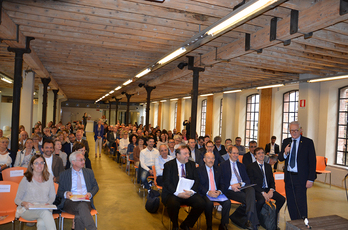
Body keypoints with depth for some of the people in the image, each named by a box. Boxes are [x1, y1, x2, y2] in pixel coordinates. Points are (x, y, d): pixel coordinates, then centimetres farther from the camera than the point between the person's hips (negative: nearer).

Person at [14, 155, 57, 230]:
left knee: (41, 223, -36)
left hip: (45, 209, 2)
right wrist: (24, 203, -16)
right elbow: (17, 199, 6)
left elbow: (52, 196, 15)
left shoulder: (49, 177, 11)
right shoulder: (26, 179, 2)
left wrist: (48, 203, -6)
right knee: (44, 212, -37)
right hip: (27, 210, -2)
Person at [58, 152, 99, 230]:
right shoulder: (64, 174, 13)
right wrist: (65, 194, -11)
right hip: (70, 202, -1)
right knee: (82, 207, -37)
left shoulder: (89, 172, 19)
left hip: (85, 201, 2)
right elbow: (59, 192, 13)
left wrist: (90, 194, -3)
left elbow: (95, 186, 20)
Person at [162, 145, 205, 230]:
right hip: (173, 193, -3)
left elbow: (197, 180, 6)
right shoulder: (168, 165, -2)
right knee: (173, 204, -35)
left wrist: (191, 191, -15)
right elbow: (166, 183, -8)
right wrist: (178, 193, -22)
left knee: (201, 204, -22)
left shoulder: (191, 164, 10)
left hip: (188, 192, 4)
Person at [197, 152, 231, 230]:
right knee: (209, 203, -34)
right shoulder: (199, 170, 3)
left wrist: (219, 191, -10)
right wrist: (208, 192, -20)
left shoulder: (218, 170, 16)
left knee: (227, 202, -23)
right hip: (205, 194, -4)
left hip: (217, 193, 4)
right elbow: (199, 185, -6)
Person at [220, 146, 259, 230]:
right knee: (251, 200, -30)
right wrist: (231, 186, -18)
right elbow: (221, 181, 0)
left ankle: (250, 221, -41)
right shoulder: (223, 165, 9)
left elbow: (247, 180, 16)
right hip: (229, 190, -4)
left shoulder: (241, 166, 24)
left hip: (242, 188, 4)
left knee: (251, 190, -34)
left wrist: (241, 184, -8)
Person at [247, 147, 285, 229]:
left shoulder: (268, 166, 15)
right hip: (257, 190, -5)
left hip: (268, 189, 5)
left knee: (282, 199, -16)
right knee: (261, 200, -35)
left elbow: (272, 180, 12)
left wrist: (271, 190, -10)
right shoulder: (251, 167, -2)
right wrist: (263, 192, -19)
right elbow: (252, 183, -9)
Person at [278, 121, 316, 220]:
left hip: (301, 178, -5)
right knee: (291, 203, 12)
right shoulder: (286, 141, 8)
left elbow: (312, 162, -6)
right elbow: (280, 158, 8)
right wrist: (285, 153, -15)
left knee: (301, 203, -3)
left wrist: (310, 179, -11)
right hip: (288, 177, 5)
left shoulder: (308, 142, -5)